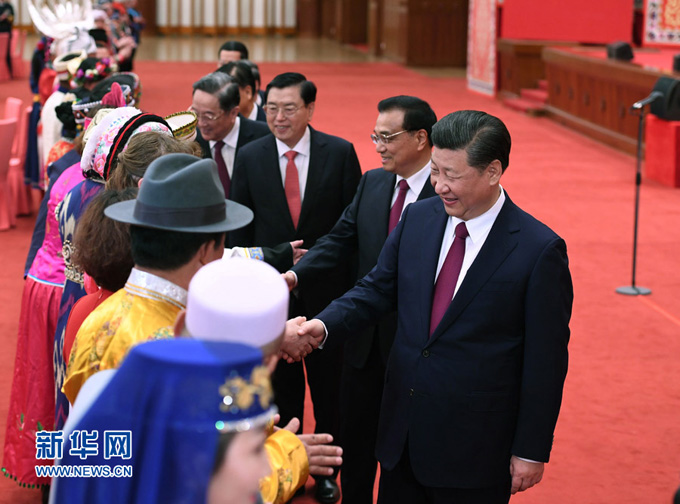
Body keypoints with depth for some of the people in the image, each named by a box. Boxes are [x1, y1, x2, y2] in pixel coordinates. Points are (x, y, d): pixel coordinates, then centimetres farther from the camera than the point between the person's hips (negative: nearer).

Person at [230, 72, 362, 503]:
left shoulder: (340, 153, -6)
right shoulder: (250, 157, -2)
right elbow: (240, 228, 4)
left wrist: (355, 285, -6)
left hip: (327, 289, -1)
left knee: (329, 386, 11)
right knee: (281, 386, 13)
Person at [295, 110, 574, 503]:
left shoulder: (539, 250, -15)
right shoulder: (418, 219, 1)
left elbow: (546, 362, -12)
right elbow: (377, 290, 9)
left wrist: (531, 451, -9)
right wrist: (325, 325, -11)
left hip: (475, 447, -5)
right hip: (403, 433, 5)